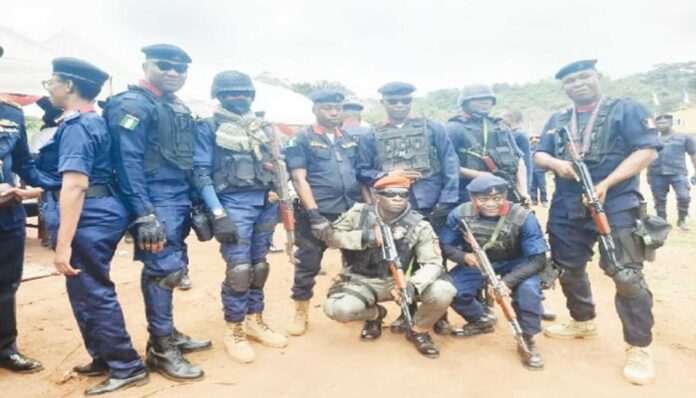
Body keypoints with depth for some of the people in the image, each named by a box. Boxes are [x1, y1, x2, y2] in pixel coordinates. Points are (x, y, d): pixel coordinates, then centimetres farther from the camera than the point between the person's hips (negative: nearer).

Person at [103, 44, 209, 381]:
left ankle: (167, 333, 29)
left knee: (173, 269, 14)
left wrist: (194, 204, 18)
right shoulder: (133, 105, -9)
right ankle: (160, 349, 8)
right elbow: (128, 163, -17)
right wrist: (144, 215, -22)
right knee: (163, 270, -5)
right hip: (156, 203, -9)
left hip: (179, 202, 9)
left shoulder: (181, 110, 17)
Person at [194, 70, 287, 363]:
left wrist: (282, 198, 9)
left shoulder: (263, 127, 16)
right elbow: (201, 173, -8)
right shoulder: (209, 128, -1)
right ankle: (234, 330, 8)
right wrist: (218, 214, -18)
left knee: (259, 265, 11)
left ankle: (255, 320, 25)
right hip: (234, 204, -5)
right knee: (239, 268, -9)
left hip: (266, 203, 6)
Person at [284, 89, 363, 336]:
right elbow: (299, 180, -8)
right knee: (308, 265, 4)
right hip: (318, 214, -4)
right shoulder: (301, 140, 0)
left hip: (352, 213, 5)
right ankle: (299, 311, 21)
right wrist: (315, 215, -17)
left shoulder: (351, 139, 15)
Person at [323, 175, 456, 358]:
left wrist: (412, 286, -34)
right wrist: (362, 237, -20)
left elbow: (433, 263, -14)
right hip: (362, 280, 1)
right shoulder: (359, 213, -6)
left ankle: (418, 331, 7)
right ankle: (374, 314, 9)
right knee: (337, 308, -30)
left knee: (443, 292, -27)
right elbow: (331, 235, -2)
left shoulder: (419, 225, -9)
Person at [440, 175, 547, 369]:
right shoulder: (460, 214, -21)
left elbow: (538, 259, -25)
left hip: (513, 264, -2)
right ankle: (481, 320, 12)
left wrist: (508, 281, -40)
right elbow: (445, 246, -9)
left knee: (529, 289, -32)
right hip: (475, 262, 2)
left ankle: (527, 339, -5)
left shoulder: (523, 217, -27)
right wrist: (464, 256, -33)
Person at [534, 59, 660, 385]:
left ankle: (639, 348, 4)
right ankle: (583, 321, 36)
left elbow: (648, 150, -9)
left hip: (615, 206, -5)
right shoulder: (556, 121, 16)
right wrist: (557, 163, -12)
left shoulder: (626, 110, 1)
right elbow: (538, 155, 12)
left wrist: (606, 184, -19)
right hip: (566, 210, 6)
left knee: (626, 276, -10)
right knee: (568, 270, 14)